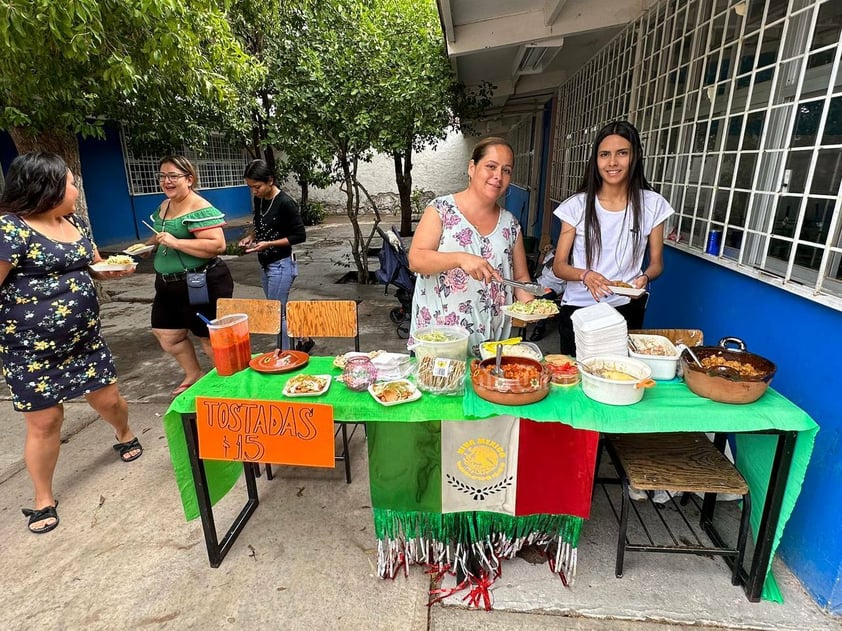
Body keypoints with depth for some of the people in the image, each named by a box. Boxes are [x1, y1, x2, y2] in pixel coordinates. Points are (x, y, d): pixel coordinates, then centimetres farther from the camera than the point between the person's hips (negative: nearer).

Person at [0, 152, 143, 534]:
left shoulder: (74, 223, 6)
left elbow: (92, 266, 20)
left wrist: (113, 270, -2)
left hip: (84, 338, 6)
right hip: (31, 349, -6)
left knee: (108, 400, 14)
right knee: (44, 422, 5)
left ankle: (125, 435, 47)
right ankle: (43, 500, 25)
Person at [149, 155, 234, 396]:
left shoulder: (200, 209, -18)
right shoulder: (164, 206, 11)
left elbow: (217, 245, -28)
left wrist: (176, 243, -27)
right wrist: (151, 243, 6)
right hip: (169, 285, 9)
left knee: (209, 338, 5)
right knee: (167, 335, 16)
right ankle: (194, 376, 36)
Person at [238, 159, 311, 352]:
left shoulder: (285, 203, -18)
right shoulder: (258, 200, 4)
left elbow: (299, 235, -16)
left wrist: (268, 244, -22)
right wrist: (250, 236, -1)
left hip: (281, 265, -8)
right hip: (265, 264, 8)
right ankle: (304, 340, 34)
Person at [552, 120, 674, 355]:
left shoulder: (652, 204, -2)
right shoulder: (577, 205, -5)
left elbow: (656, 263, 5)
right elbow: (559, 265, -4)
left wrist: (644, 278, -17)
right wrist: (585, 275, -24)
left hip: (627, 309, 1)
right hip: (578, 308, -1)